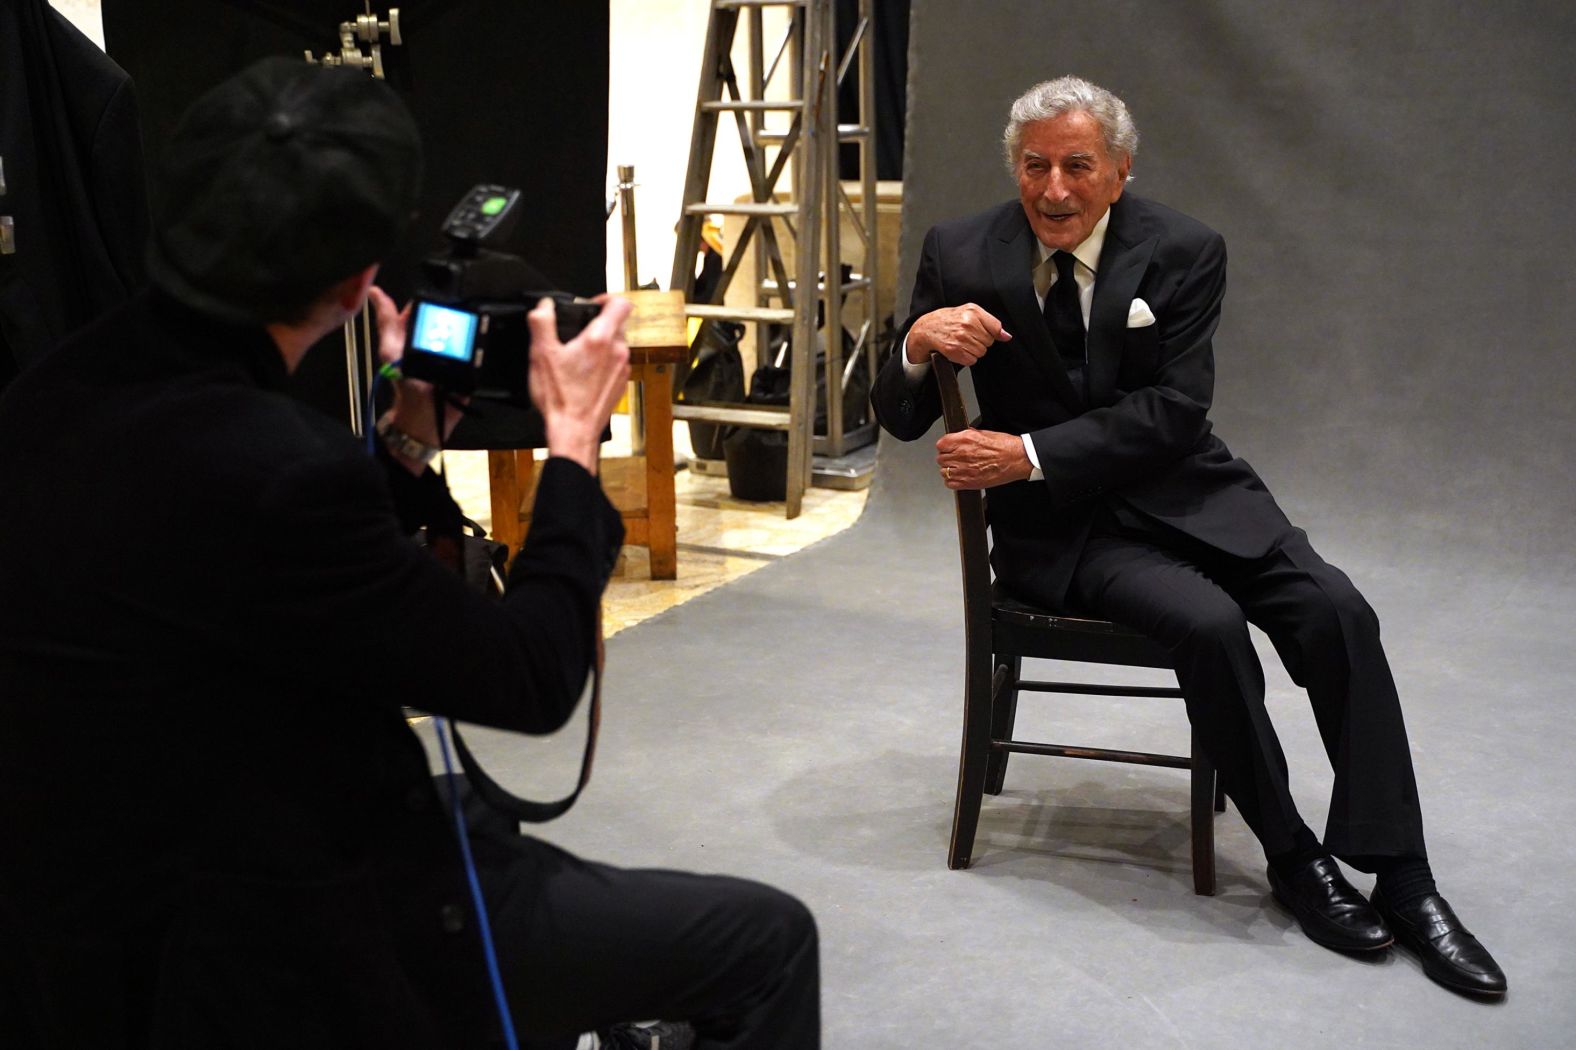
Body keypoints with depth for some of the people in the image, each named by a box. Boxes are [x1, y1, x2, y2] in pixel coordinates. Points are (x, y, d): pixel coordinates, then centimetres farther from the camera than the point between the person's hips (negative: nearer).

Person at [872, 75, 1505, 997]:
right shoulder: (962, 255, -4)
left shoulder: (1184, 252, -4)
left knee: (1334, 609, -20)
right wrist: (919, 343, -24)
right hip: (1055, 521, -2)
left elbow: (1174, 410, -11)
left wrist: (1028, 453, -21)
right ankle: (1293, 859, -8)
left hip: (1179, 487, 2)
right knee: (1208, 622, -28)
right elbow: (901, 420, -1)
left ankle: (1401, 877, -11)